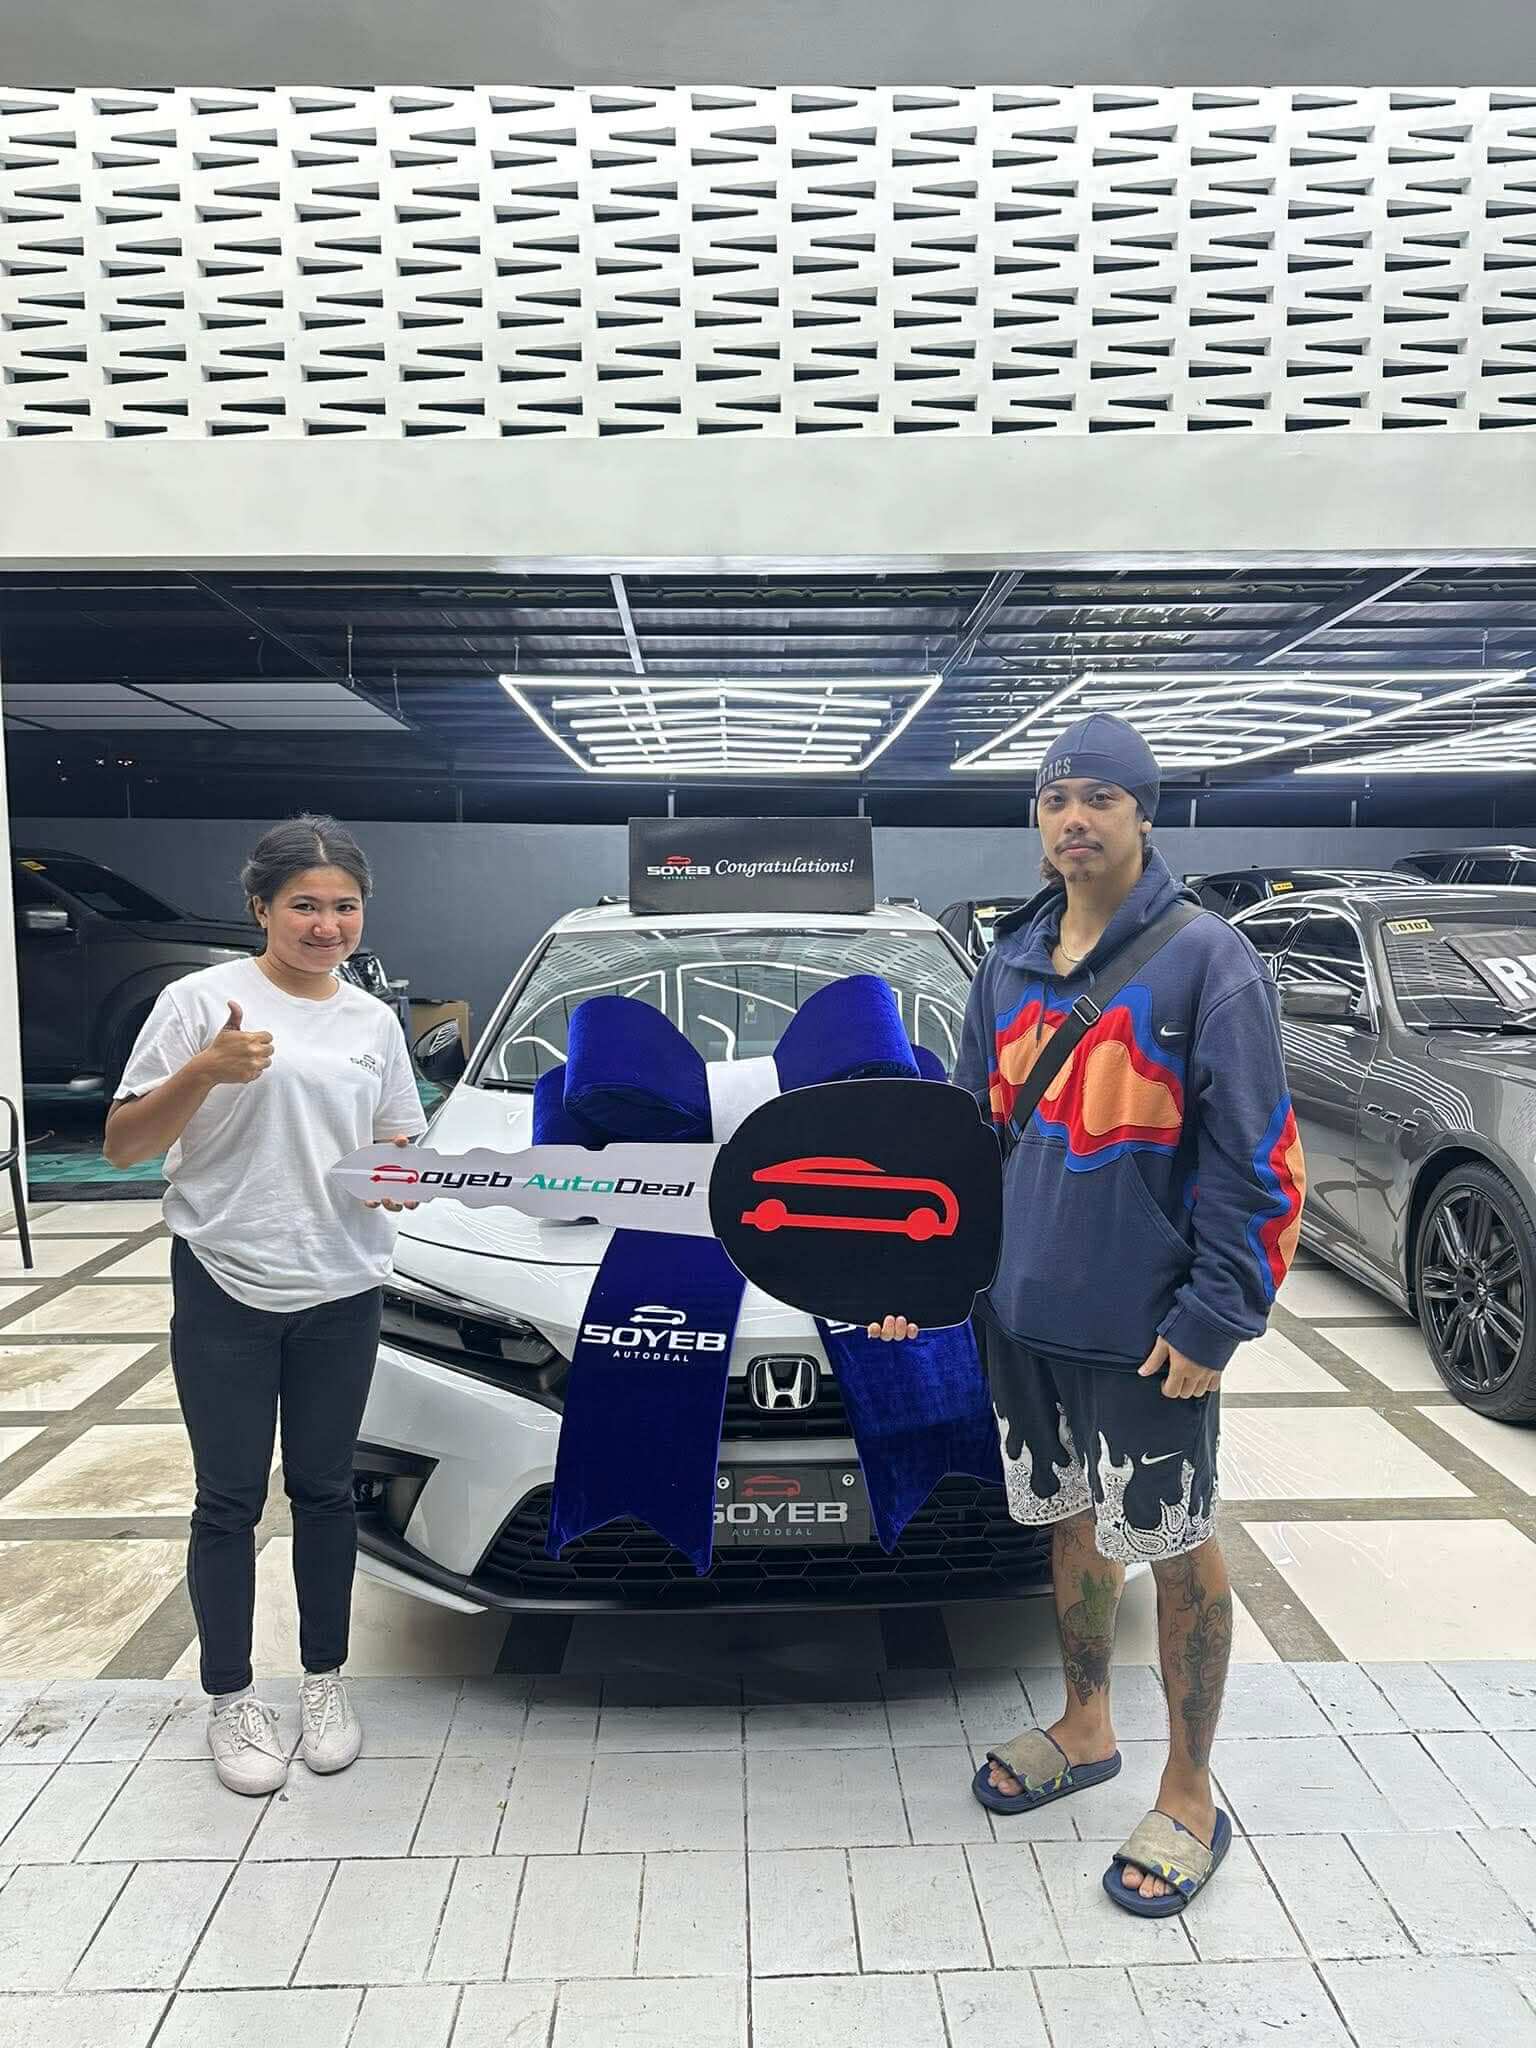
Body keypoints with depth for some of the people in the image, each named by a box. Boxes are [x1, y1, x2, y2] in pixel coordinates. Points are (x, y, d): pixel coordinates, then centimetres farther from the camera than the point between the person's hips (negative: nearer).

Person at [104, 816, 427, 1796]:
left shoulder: (375, 1022, 6)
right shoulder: (203, 1001, -6)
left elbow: (401, 1152, 14)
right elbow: (123, 1147, -7)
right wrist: (204, 1073, -23)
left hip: (342, 1293, 3)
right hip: (225, 1289, -3)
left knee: (325, 1491, 13)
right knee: (231, 1499, 6)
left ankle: (326, 1677, 29)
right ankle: (231, 1696, 24)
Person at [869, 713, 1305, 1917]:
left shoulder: (1208, 963, -11)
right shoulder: (1011, 966, 7)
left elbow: (1253, 1159, -12)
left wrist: (1215, 1315, -16)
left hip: (1145, 1327, -5)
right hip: (1023, 1312, 6)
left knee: (1174, 1545, 9)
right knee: (1071, 1522, 20)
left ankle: (1190, 1801, 29)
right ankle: (1085, 1730, 42)